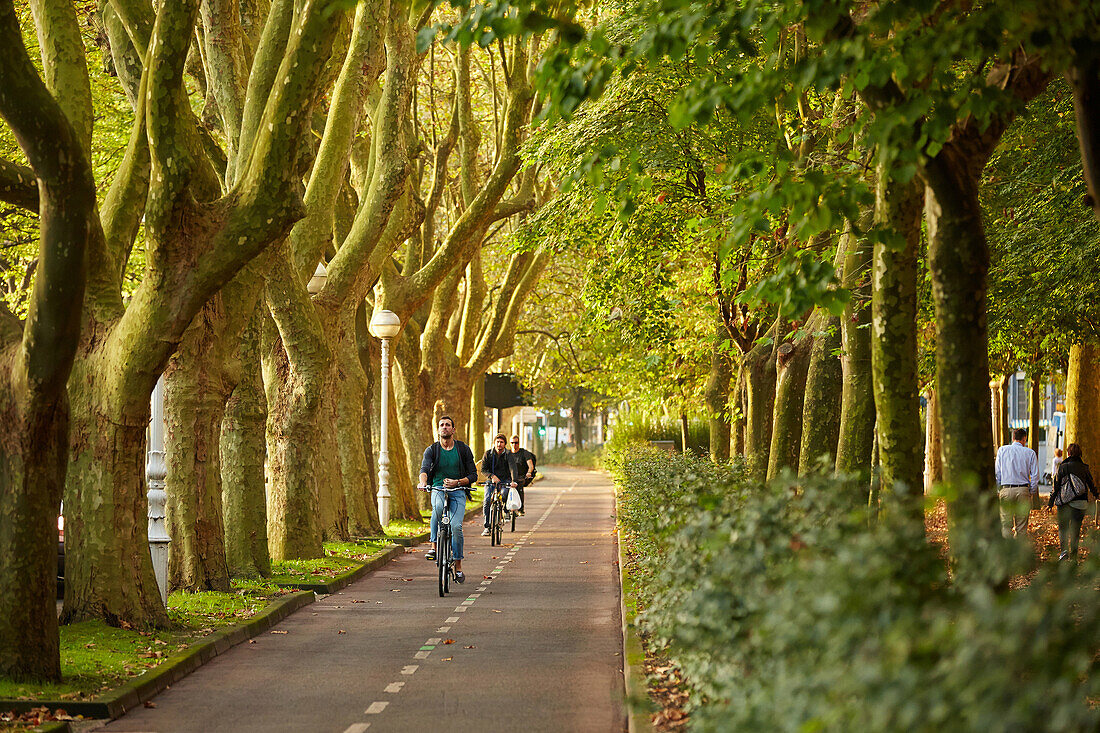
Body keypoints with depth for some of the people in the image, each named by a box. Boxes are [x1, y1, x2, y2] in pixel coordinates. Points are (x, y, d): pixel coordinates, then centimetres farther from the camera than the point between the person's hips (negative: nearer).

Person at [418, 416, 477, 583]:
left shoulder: (463, 449, 7)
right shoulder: (431, 450, 7)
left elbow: (473, 475, 6)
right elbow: (424, 468, -11)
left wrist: (457, 482, -12)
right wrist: (423, 482, -33)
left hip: (458, 491, 0)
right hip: (438, 489, 0)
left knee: (456, 526, -17)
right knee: (438, 507, -37)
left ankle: (458, 566, -4)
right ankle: (433, 544, -28)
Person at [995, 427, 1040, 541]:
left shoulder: (1002, 450, 5)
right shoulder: (1030, 453, 4)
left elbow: (997, 473, 4)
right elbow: (1035, 476, 1)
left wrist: (997, 491, 9)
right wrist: (1031, 492, 10)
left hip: (1006, 490, 0)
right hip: (1023, 491, 0)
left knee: (1006, 525, 0)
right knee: (1022, 526, 5)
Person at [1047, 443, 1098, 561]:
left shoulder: (1063, 467, -5)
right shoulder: (1084, 467, 4)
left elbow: (1056, 485, -4)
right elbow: (1091, 485, 14)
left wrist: (1051, 502, 2)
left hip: (1064, 502, -2)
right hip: (1080, 502, 2)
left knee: (1062, 527, 11)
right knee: (1075, 529, 9)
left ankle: (1063, 549, -12)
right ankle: (1073, 557, 10)